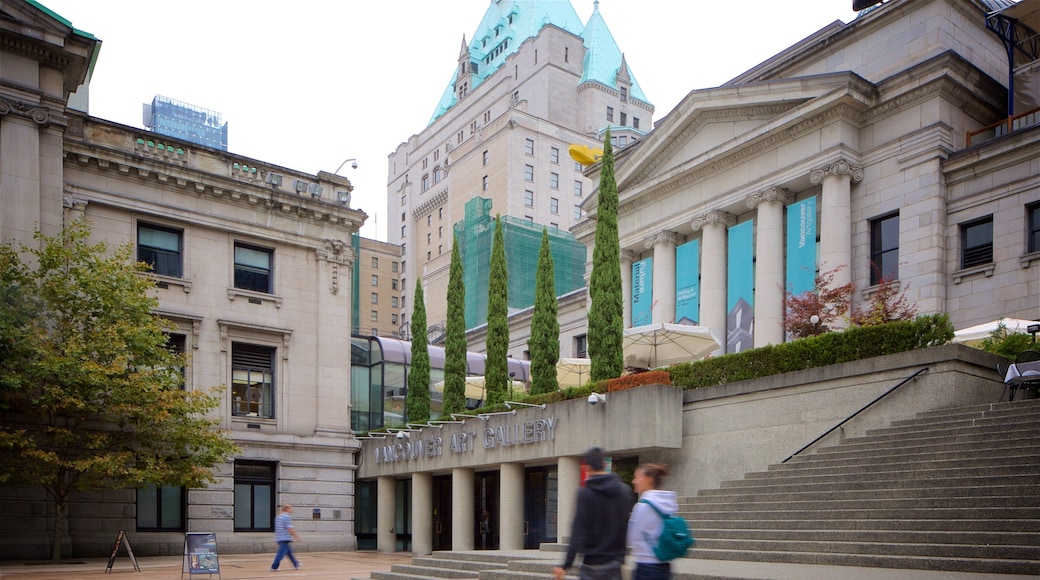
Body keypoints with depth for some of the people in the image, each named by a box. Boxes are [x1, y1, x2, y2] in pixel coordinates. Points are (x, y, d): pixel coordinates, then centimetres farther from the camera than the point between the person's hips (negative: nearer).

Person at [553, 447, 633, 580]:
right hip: (615, 563, 4)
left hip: (592, 562, -4)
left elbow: (578, 532, -16)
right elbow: (627, 526, 8)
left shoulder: (585, 493, -11)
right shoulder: (625, 490, 3)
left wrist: (565, 565, -15)